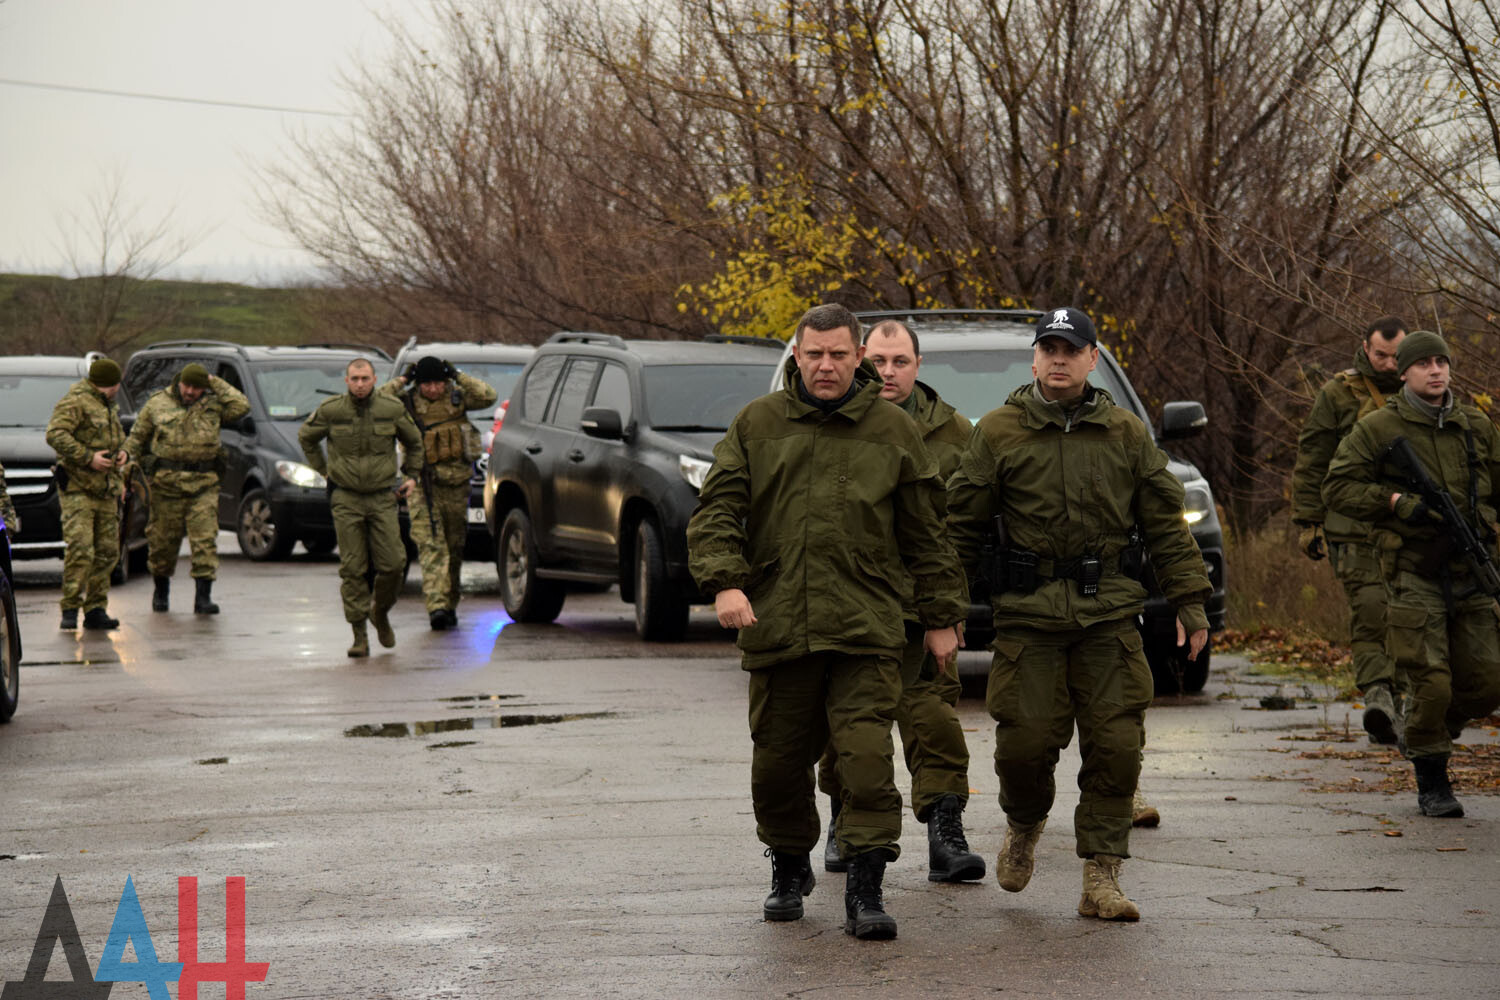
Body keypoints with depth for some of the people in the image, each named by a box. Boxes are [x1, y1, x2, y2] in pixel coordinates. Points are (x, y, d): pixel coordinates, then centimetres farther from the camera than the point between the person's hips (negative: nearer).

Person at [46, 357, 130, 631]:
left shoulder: (108, 406, 21)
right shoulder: (74, 402, -8)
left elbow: (119, 437, 34)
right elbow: (55, 435, -19)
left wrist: (122, 453, 11)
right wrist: (88, 457, -22)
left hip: (105, 490, 9)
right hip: (78, 488, -9)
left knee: (107, 552, 6)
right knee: (79, 550, -15)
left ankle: (95, 610, 12)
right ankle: (70, 610, -11)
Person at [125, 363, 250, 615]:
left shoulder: (213, 405, 10)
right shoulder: (157, 403, 7)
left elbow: (241, 406, -4)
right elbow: (136, 438, 12)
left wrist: (216, 384, 2)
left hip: (203, 484, 0)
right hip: (166, 483, 0)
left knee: (205, 540, -9)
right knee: (162, 540, 7)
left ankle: (203, 597, -8)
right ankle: (161, 591, 27)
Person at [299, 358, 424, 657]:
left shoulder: (392, 410, -2)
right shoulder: (330, 411, -5)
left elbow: (413, 442, 17)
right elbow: (306, 437, 14)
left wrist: (411, 475, 13)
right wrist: (323, 469, 11)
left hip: (382, 498, 1)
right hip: (346, 499, -1)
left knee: (392, 563, -7)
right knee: (352, 568, -3)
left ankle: (380, 611, 22)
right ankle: (359, 635, 2)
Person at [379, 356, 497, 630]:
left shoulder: (457, 397, 3)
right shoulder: (407, 402, -2)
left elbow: (489, 397, -11)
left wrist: (458, 376, -11)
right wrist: (402, 381, -13)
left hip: (456, 484, 3)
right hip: (421, 484, -3)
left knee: (454, 547, 11)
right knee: (431, 546, -14)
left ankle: (449, 605, 25)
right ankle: (436, 606, -23)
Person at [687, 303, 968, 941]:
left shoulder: (893, 431, 9)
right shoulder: (757, 425, 10)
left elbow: (926, 534, 13)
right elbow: (717, 510, 5)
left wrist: (941, 616, 12)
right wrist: (724, 580, -11)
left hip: (867, 630, -2)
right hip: (776, 626, 2)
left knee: (867, 755, -13)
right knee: (779, 758, 8)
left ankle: (865, 892, -9)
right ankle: (789, 870, 31)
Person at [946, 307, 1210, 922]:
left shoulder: (1127, 436, 10)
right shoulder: (998, 433, 5)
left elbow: (1165, 525, 13)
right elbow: (962, 524, 7)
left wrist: (1189, 602, 8)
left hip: (1109, 616, 1)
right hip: (1027, 616, -1)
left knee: (1115, 745, -4)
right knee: (1025, 741, -6)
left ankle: (1101, 880, 3)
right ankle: (1024, 825, 27)